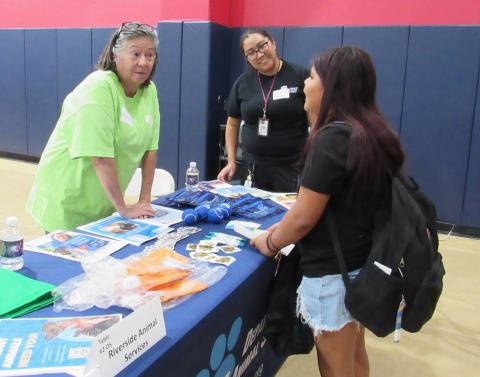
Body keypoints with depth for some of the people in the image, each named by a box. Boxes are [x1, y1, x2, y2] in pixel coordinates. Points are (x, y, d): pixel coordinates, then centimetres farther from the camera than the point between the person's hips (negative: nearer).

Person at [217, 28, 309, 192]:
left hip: (292, 167, -3)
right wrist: (231, 162, 8)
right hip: (253, 167, 3)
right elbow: (232, 124, 14)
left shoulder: (301, 76, -6)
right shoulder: (242, 83, 5)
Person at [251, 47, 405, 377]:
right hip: (363, 264, 9)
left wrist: (270, 243, -2)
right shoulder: (373, 133, 4)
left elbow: (304, 218, -22)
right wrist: (285, 228, 12)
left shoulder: (332, 139, -23)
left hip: (332, 274, -9)